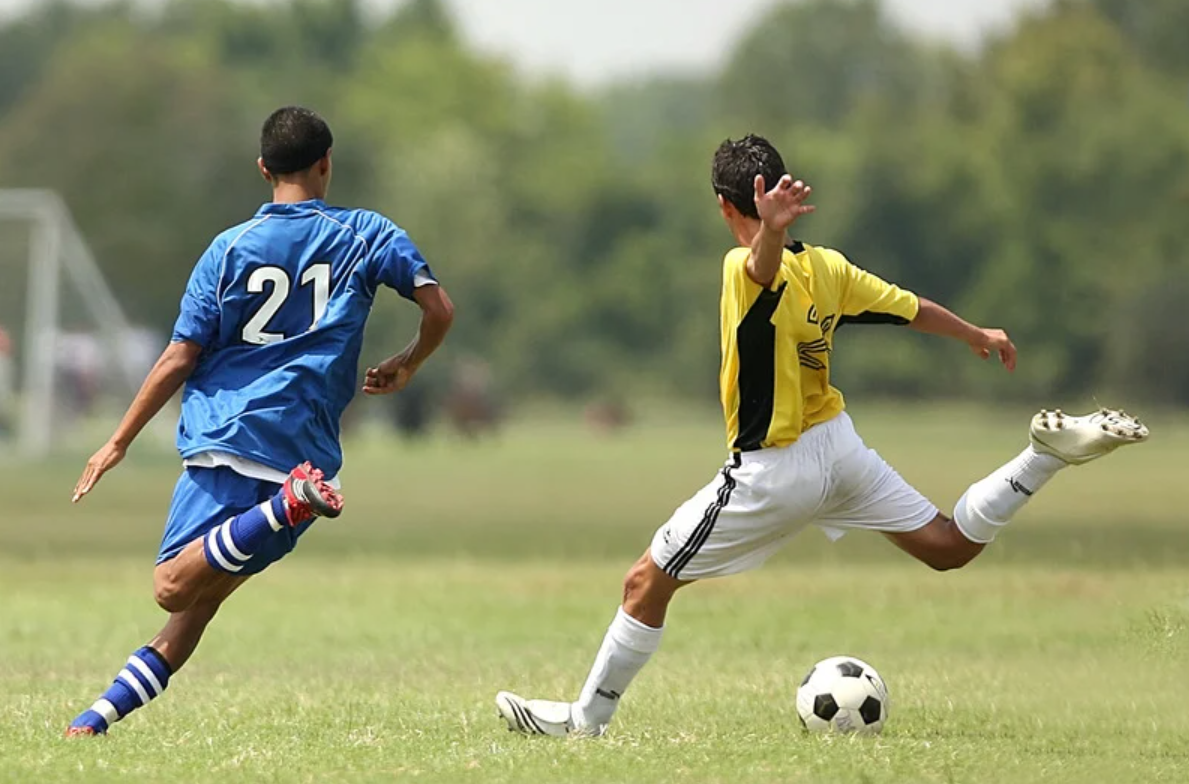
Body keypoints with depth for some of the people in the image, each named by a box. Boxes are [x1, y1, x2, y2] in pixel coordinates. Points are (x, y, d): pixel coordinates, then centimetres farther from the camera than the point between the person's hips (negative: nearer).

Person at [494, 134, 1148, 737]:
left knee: (646, 583, 4)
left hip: (771, 474, -6)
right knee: (950, 547, 17)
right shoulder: (827, 267, -1)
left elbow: (767, 265, -46)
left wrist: (771, 230, -70)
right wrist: (978, 336, 29)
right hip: (839, 447, 7)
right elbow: (914, 310, 10)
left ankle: (586, 718, 8)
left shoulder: (747, 270, -21)